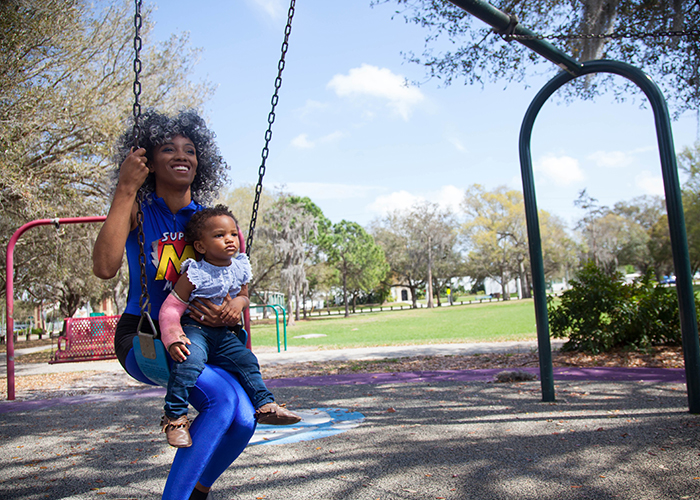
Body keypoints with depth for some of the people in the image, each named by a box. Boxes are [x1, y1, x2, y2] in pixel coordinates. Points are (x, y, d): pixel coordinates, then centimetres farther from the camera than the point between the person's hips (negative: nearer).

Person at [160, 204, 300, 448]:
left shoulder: (239, 269, 6)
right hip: (194, 329, -6)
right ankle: (175, 415, -20)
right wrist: (174, 339, -24)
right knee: (188, 361, -31)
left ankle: (265, 405, 2)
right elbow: (170, 308, -10)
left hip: (222, 334, 6)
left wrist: (239, 302, -6)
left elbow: (244, 295, 21)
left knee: (247, 361, -8)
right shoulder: (194, 274, -12)